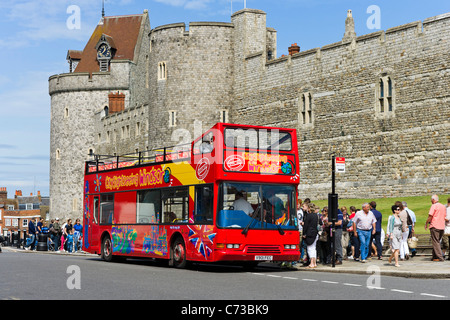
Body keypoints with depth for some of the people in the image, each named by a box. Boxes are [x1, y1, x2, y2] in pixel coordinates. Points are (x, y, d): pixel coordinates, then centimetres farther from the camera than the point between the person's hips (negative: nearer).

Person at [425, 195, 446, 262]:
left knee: (435, 242, -5)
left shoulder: (434, 206, -9)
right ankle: (435, 256, 18)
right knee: (437, 242, 15)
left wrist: (426, 224, -1)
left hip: (435, 226, -7)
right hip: (442, 226, 7)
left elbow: (430, 216, -13)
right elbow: (445, 217, 18)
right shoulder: (443, 206, 13)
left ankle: (439, 257, -11)